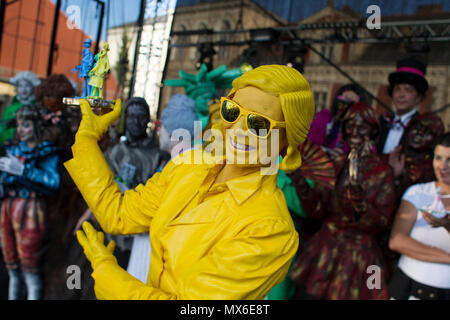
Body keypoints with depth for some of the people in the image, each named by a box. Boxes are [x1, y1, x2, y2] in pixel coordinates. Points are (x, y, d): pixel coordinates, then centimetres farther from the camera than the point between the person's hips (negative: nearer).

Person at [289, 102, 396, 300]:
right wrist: (300, 182, -15)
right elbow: (317, 210, -1)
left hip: (359, 253, -2)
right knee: (304, 294, 4)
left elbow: (382, 221, -8)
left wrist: (361, 206, -26)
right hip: (324, 248, 3)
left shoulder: (383, 171, -3)